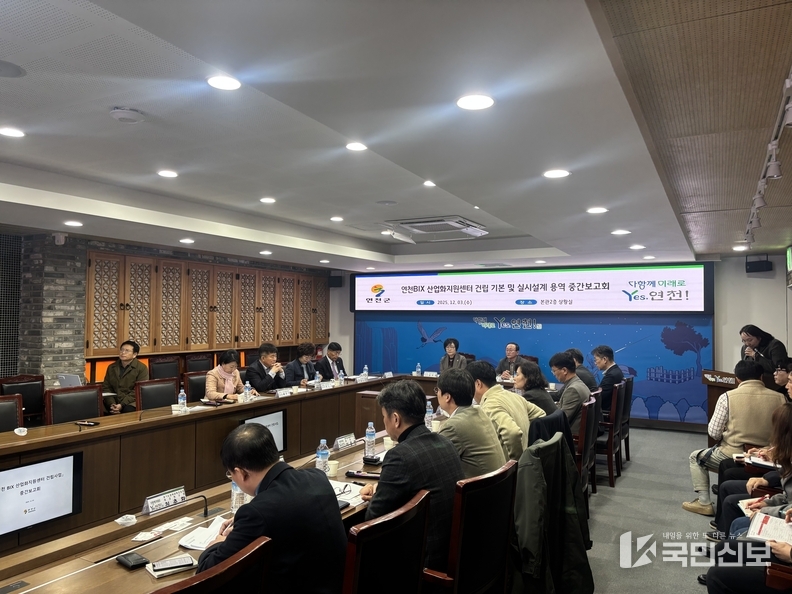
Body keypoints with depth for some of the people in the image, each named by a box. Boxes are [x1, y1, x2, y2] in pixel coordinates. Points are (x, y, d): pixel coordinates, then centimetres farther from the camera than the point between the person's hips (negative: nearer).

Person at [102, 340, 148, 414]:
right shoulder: (111, 367, 16)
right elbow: (106, 387, 9)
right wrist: (112, 404, -9)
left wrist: (122, 405, -19)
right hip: (114, 401, 4)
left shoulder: (142, 368, -2)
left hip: (130, 402, -4)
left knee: (128, 410, -36)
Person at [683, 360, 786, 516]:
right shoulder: (779, 398, -5)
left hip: (732, 456, -4)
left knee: (696, 457, 23)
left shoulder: (728, 397, -12)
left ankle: (704, 502, 17)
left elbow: (714, 432, -11)